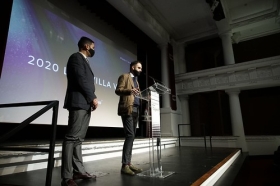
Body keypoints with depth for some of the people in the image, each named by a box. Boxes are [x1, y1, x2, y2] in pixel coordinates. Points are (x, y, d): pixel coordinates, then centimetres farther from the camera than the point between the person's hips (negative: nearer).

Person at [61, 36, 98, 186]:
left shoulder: (84, 61, 26)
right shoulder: (76, 57, -2)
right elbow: (81, 80, -14)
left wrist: (91, 99, 8)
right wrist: (93, 98, -10)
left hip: (85, 104, 10)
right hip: (79, 103, -10)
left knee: (78, 138, 8)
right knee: (72, 138, -10)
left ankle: (78, 170, 14)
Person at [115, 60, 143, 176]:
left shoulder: (136, 80, 28)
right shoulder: (124, 77, 4)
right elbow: (118, 90, -10)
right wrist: (129, 90, -26)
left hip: (135, 110, 8)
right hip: (127, 109, -8)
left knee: (132, 136, 6)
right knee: (130, 135, -14)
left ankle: (128, 163, 12)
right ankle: (125, 165, -8)